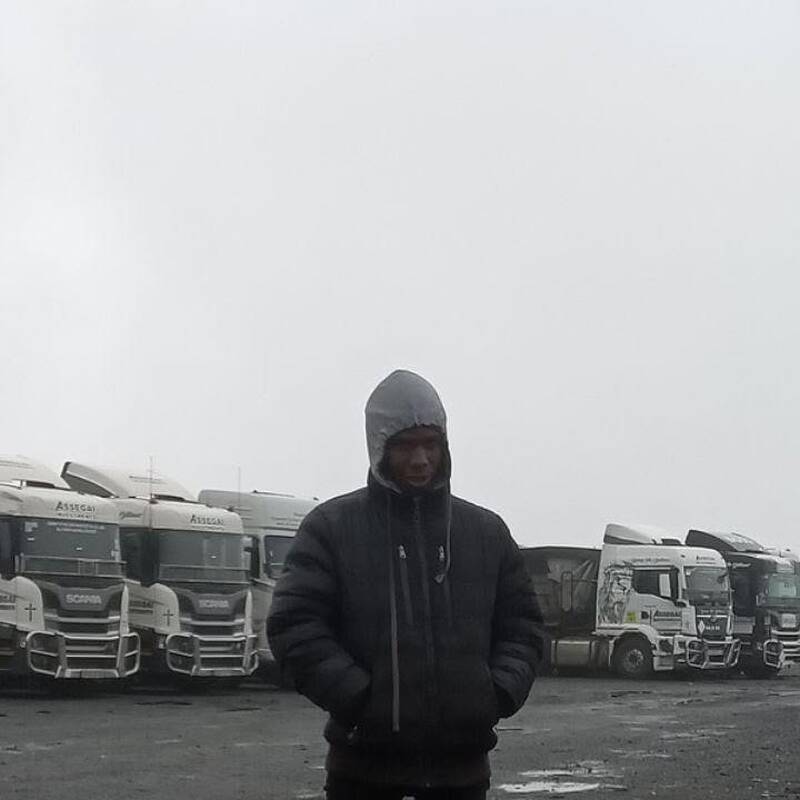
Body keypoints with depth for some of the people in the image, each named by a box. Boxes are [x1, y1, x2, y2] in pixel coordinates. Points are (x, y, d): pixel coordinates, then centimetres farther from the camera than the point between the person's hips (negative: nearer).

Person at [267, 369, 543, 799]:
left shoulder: (487, 531, 11)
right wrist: (359, 699, -15)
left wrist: (499, 694, -3)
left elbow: (521, 624, 14)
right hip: (365, 764, -3)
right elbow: (295, 626, -6)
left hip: (461, 762, 3)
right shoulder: (331, 527, -1)